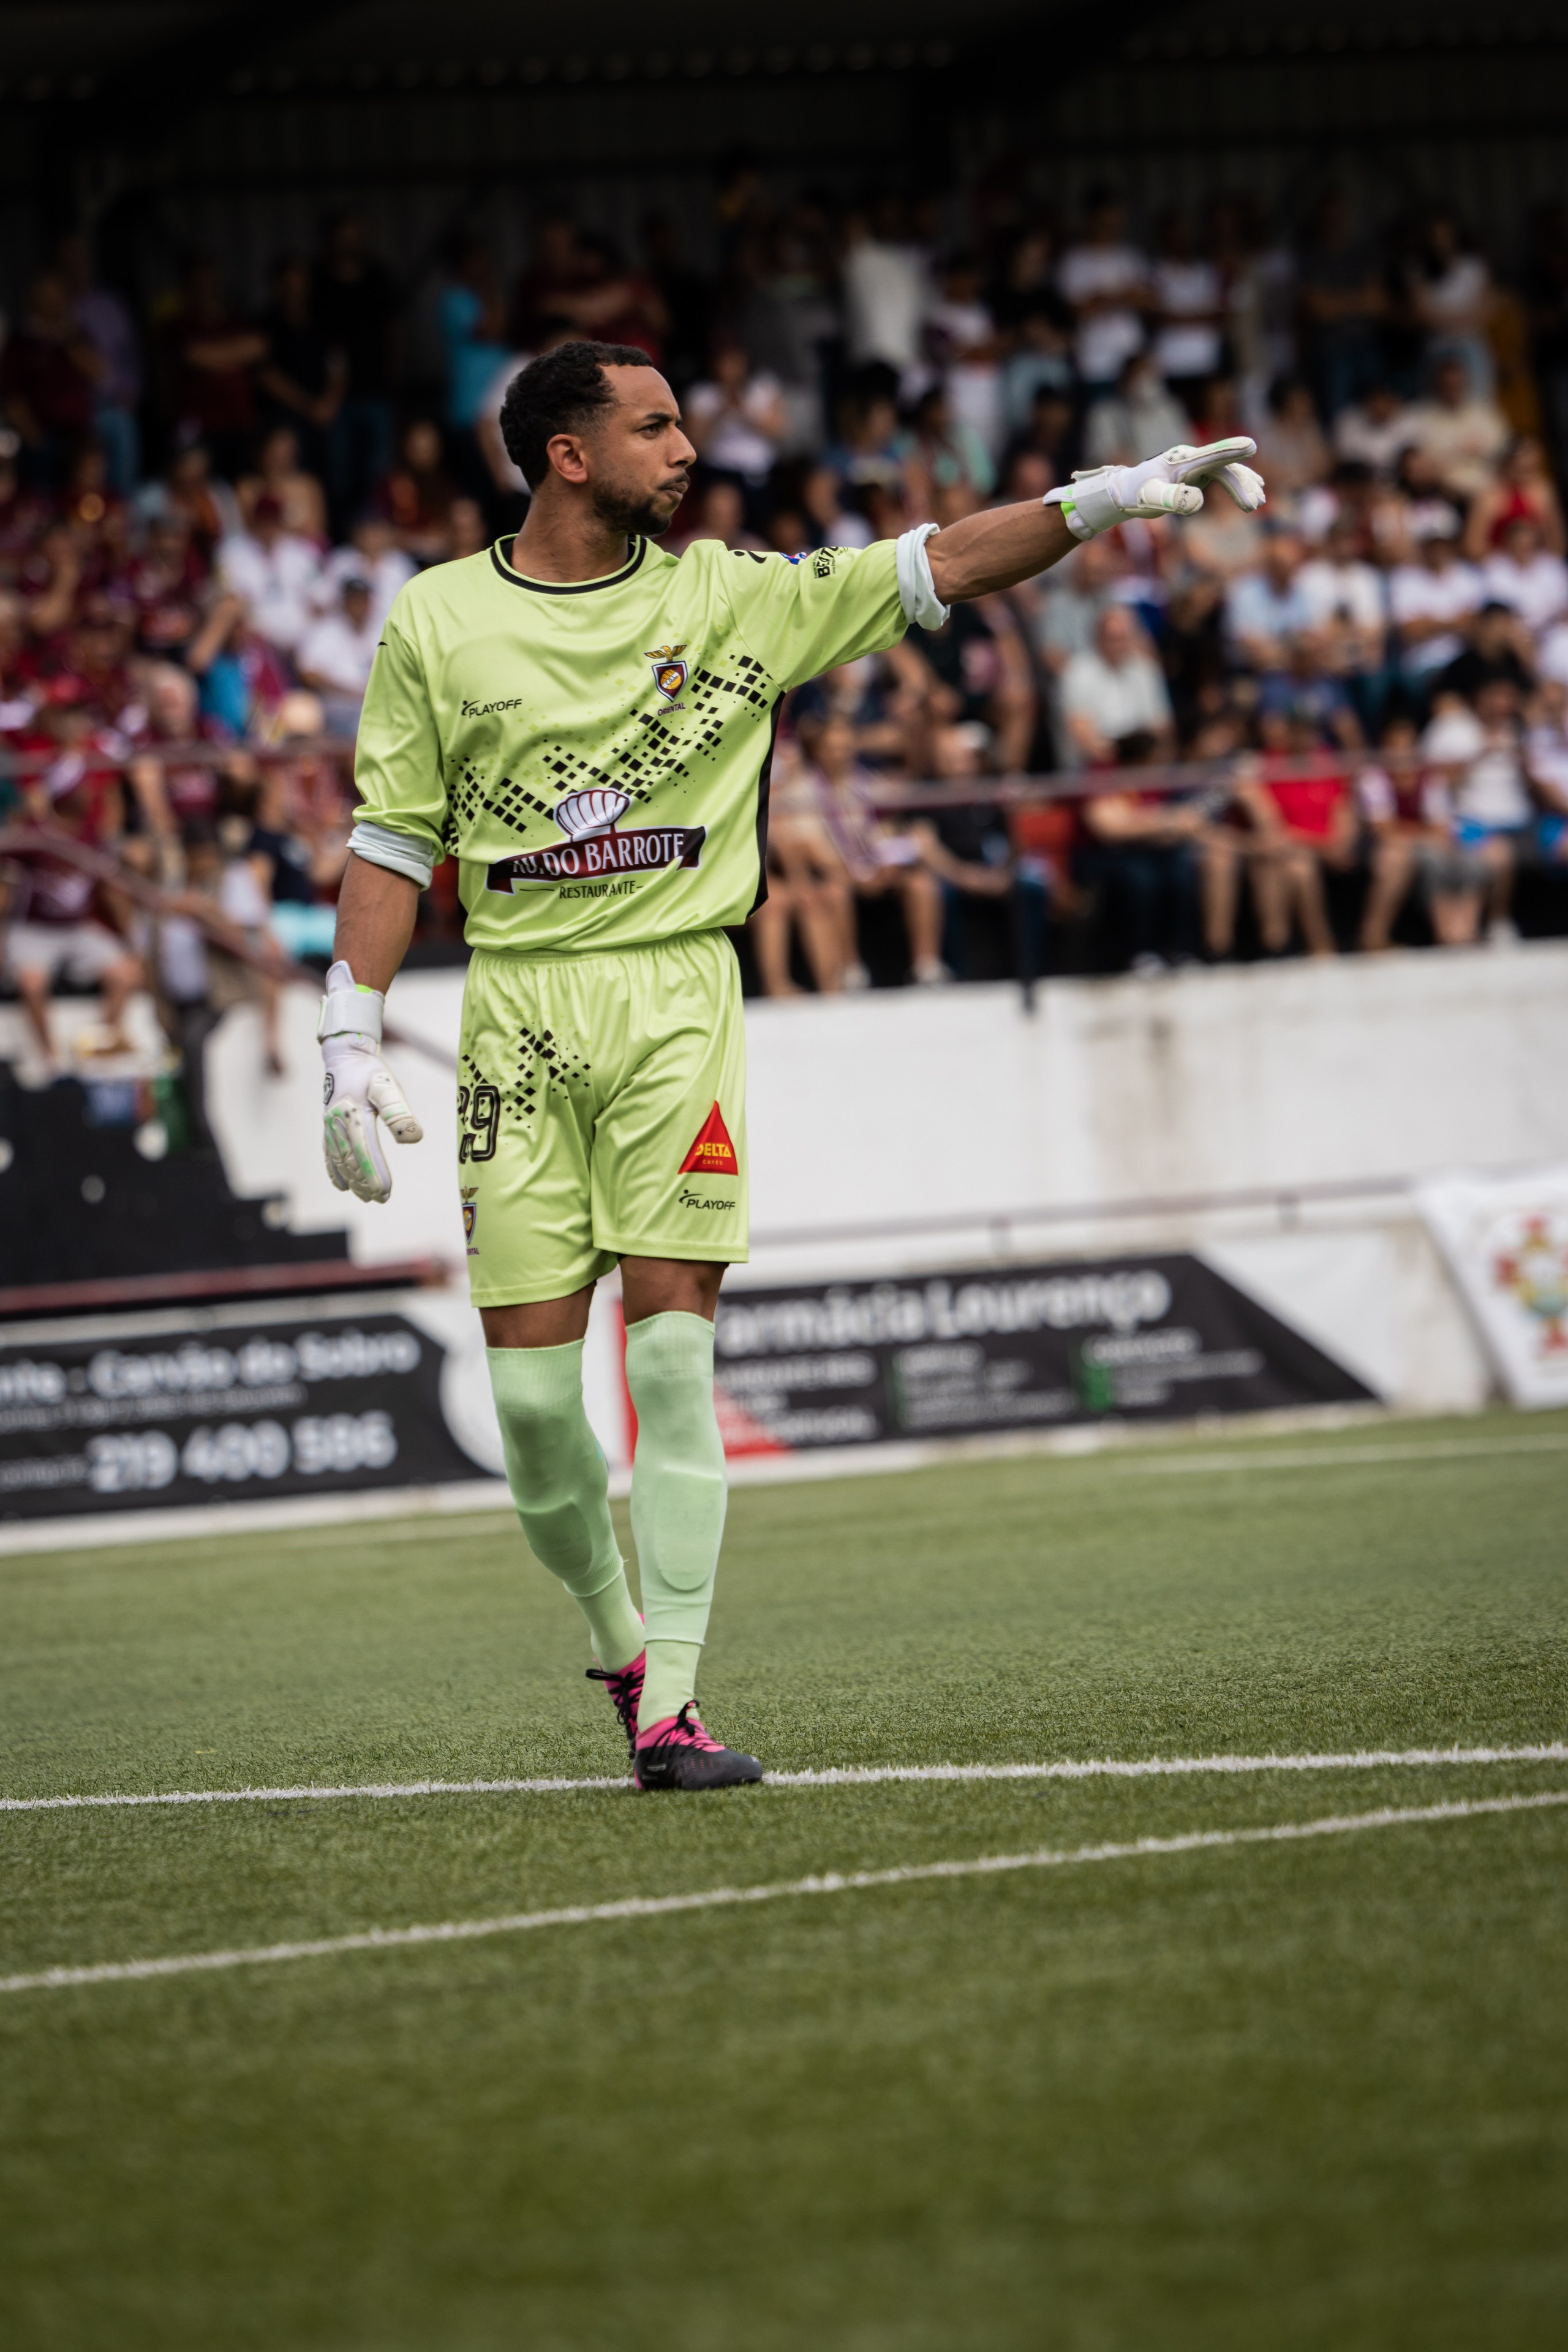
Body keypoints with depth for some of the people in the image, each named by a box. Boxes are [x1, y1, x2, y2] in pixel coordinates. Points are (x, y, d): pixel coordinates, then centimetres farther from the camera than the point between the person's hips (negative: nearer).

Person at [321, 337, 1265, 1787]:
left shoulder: (727, 596, 7)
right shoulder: (436, 622, 4)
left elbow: (936, 570, 5)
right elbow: (392, 843, 7)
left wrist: (1109, 498, -5)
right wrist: (355, 1044, 2)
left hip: (679, 999, 0)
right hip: (518, 1006, 0)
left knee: (673, 1347, -9)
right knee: (528, 1381, -4)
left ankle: (670, 1706, -8)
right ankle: (618, 1640, 19)